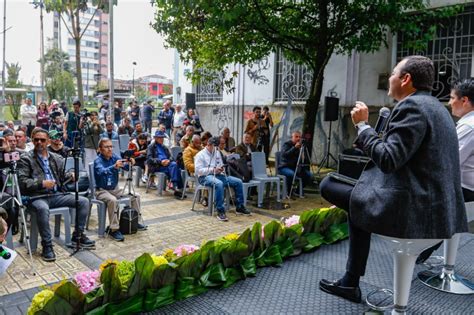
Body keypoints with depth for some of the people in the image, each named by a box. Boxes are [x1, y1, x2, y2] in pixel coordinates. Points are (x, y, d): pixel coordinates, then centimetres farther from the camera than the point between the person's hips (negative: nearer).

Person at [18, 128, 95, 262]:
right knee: (43, 209, -39)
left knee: (84, 201, -10)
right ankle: (47, 245, -23)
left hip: (56, 194, 5)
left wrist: (71, 176, -3)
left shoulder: (56, 158, 17)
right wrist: (42, 183, -18)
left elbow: (62, 178, 20)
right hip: (37, 197, -5)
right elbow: (22, 181, -5)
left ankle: (78, 236, 1)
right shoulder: (26, 159, 4)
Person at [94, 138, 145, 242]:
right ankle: (114, 229, -24)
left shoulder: (114, 157, -1)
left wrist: (130, 163, -42)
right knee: (113, 200, -34)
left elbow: (124, 165, -18)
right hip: (102, 190, -6)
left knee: (135, 196, -3)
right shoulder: (98, 160, -16)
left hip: (115, 189, 6)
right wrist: (114, 167, -55)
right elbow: (101, 172, -37)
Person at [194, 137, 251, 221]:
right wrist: (212, 170, -20)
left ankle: (240, 207, 3)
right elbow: (198, 170, -12)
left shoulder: (217, 153, 17)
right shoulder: (200, 155, -2)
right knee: (219, 184, -40)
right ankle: (220, 211, -36)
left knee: (238, 182, -8)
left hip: (218, 175, 7)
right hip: (205, 177, -7)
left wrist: (221, 169, -1)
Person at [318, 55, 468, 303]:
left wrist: (362, 125, -11)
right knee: (360, 200, 26)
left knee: (328, 185, -1)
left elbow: (388, 160, -22)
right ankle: (350, 282, 25)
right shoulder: (435, 106, 17)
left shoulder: (411, 106, -14)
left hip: (414, 209, -10)